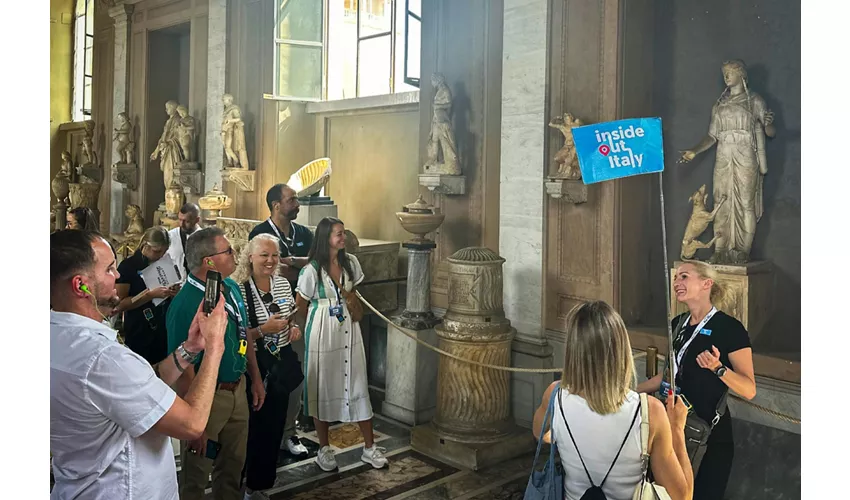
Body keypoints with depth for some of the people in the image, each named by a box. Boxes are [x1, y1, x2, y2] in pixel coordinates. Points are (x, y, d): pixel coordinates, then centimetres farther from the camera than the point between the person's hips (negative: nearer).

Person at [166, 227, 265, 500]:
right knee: (196, 474, 14)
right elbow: (184, 370, -24)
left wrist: (256, 379, 14)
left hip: (238, 390, 7)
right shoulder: (186, 305, -25)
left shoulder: (232, 288, 0)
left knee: (234, 465, 23)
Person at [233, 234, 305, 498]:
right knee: (259, 424, 4)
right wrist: (263, 330, -26)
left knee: (275, 422, 18)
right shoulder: (238, 289, -17)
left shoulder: (283, 283, 2)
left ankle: (263, 479, 39)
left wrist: (294, 328, -3)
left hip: (284, 360, 6)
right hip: (255, 365, -6)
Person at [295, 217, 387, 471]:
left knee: (357, 384, 6)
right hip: (322, 333, -4)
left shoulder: (351, 263, 0)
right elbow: (301, 305, -2)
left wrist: (350, 308, 11)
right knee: (322, 387, 7)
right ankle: (324, 449, 23)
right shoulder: (312, 270, -15)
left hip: (349, 329, 4)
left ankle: (369, 447, 16)